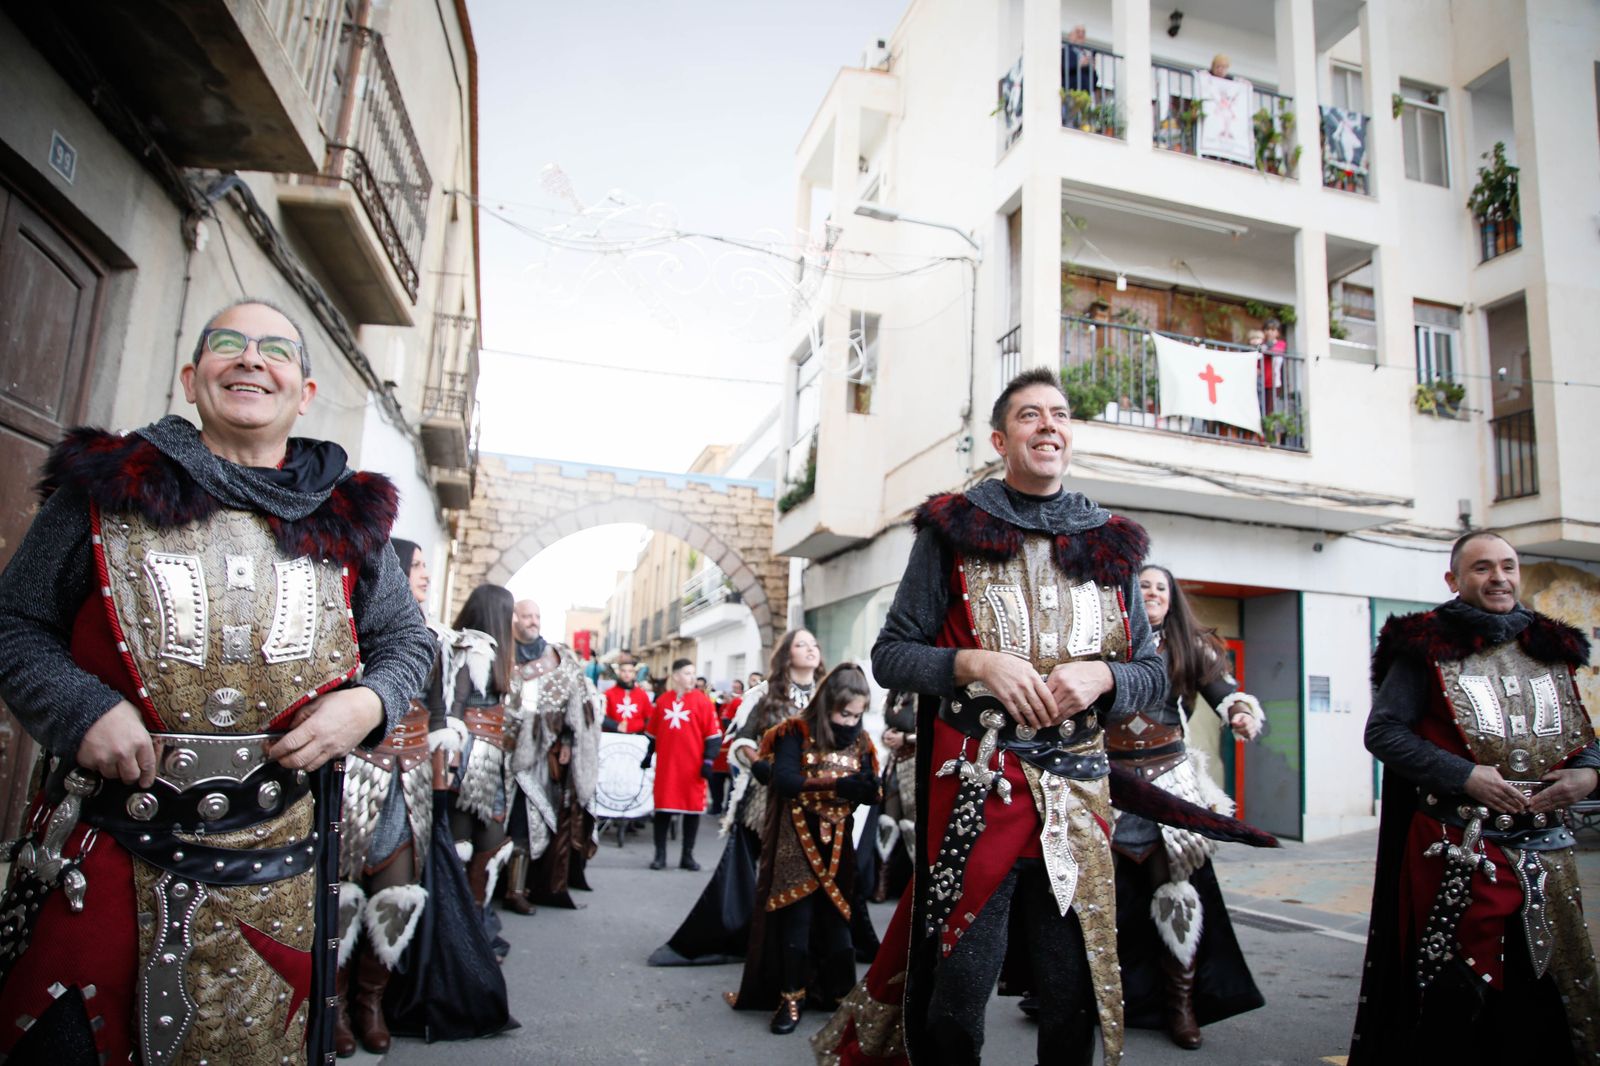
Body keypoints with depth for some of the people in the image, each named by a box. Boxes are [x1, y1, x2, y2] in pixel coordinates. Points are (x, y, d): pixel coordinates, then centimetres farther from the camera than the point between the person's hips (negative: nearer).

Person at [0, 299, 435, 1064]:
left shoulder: (348, 519, 4)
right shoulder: (105, 489, 1)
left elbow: (407, 640, 12)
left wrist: (369, 703, -7)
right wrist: (77, 707, -12)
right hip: (100, 854, -1)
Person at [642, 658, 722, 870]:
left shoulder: (702, 700, -2)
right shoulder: (662, 700, 5)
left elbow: (713, 734, -4)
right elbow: (653, 732, 15)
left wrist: (708, 761, -9)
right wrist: (648, 755, 15)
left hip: (693, 766, -1)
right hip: (666, 764, 1)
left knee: (693, 808, 5)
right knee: (663, 808, 4)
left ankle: (687, 855, 17)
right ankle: (660, 854, 15)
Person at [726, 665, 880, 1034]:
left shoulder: (859, 741, 3)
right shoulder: (796, 732, -11)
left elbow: (867, 791, 1)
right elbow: (782, 780, -24)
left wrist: (869, 788, -24)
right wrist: (837, 784, -31)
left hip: (838, 841, 4)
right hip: (797, 840, -3)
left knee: (837, 916, 7)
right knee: (797, 916, 0)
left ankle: (841, 993, 19)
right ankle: (791, 997, 10)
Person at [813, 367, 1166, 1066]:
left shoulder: (1111, 547, 13)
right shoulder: (953, 532, 4)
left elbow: (1152, 674, 14)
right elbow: (890, 654, 3)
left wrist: (1100, 676, -8)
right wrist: (975, 664, -14)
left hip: (1076, 794, 3)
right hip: (972, 787, -3)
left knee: (1074, 994, 7)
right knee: (958, 987, 0)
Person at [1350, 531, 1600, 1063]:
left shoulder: (1552, 646, 13)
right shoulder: (1428, 647, -2)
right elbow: (1382, 730, -7)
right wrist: (1464, 775, -16)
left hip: (1547, 850, 5)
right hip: (1460, 852, -5)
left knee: (1551, 992, 9)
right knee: (1456, 996, -1)